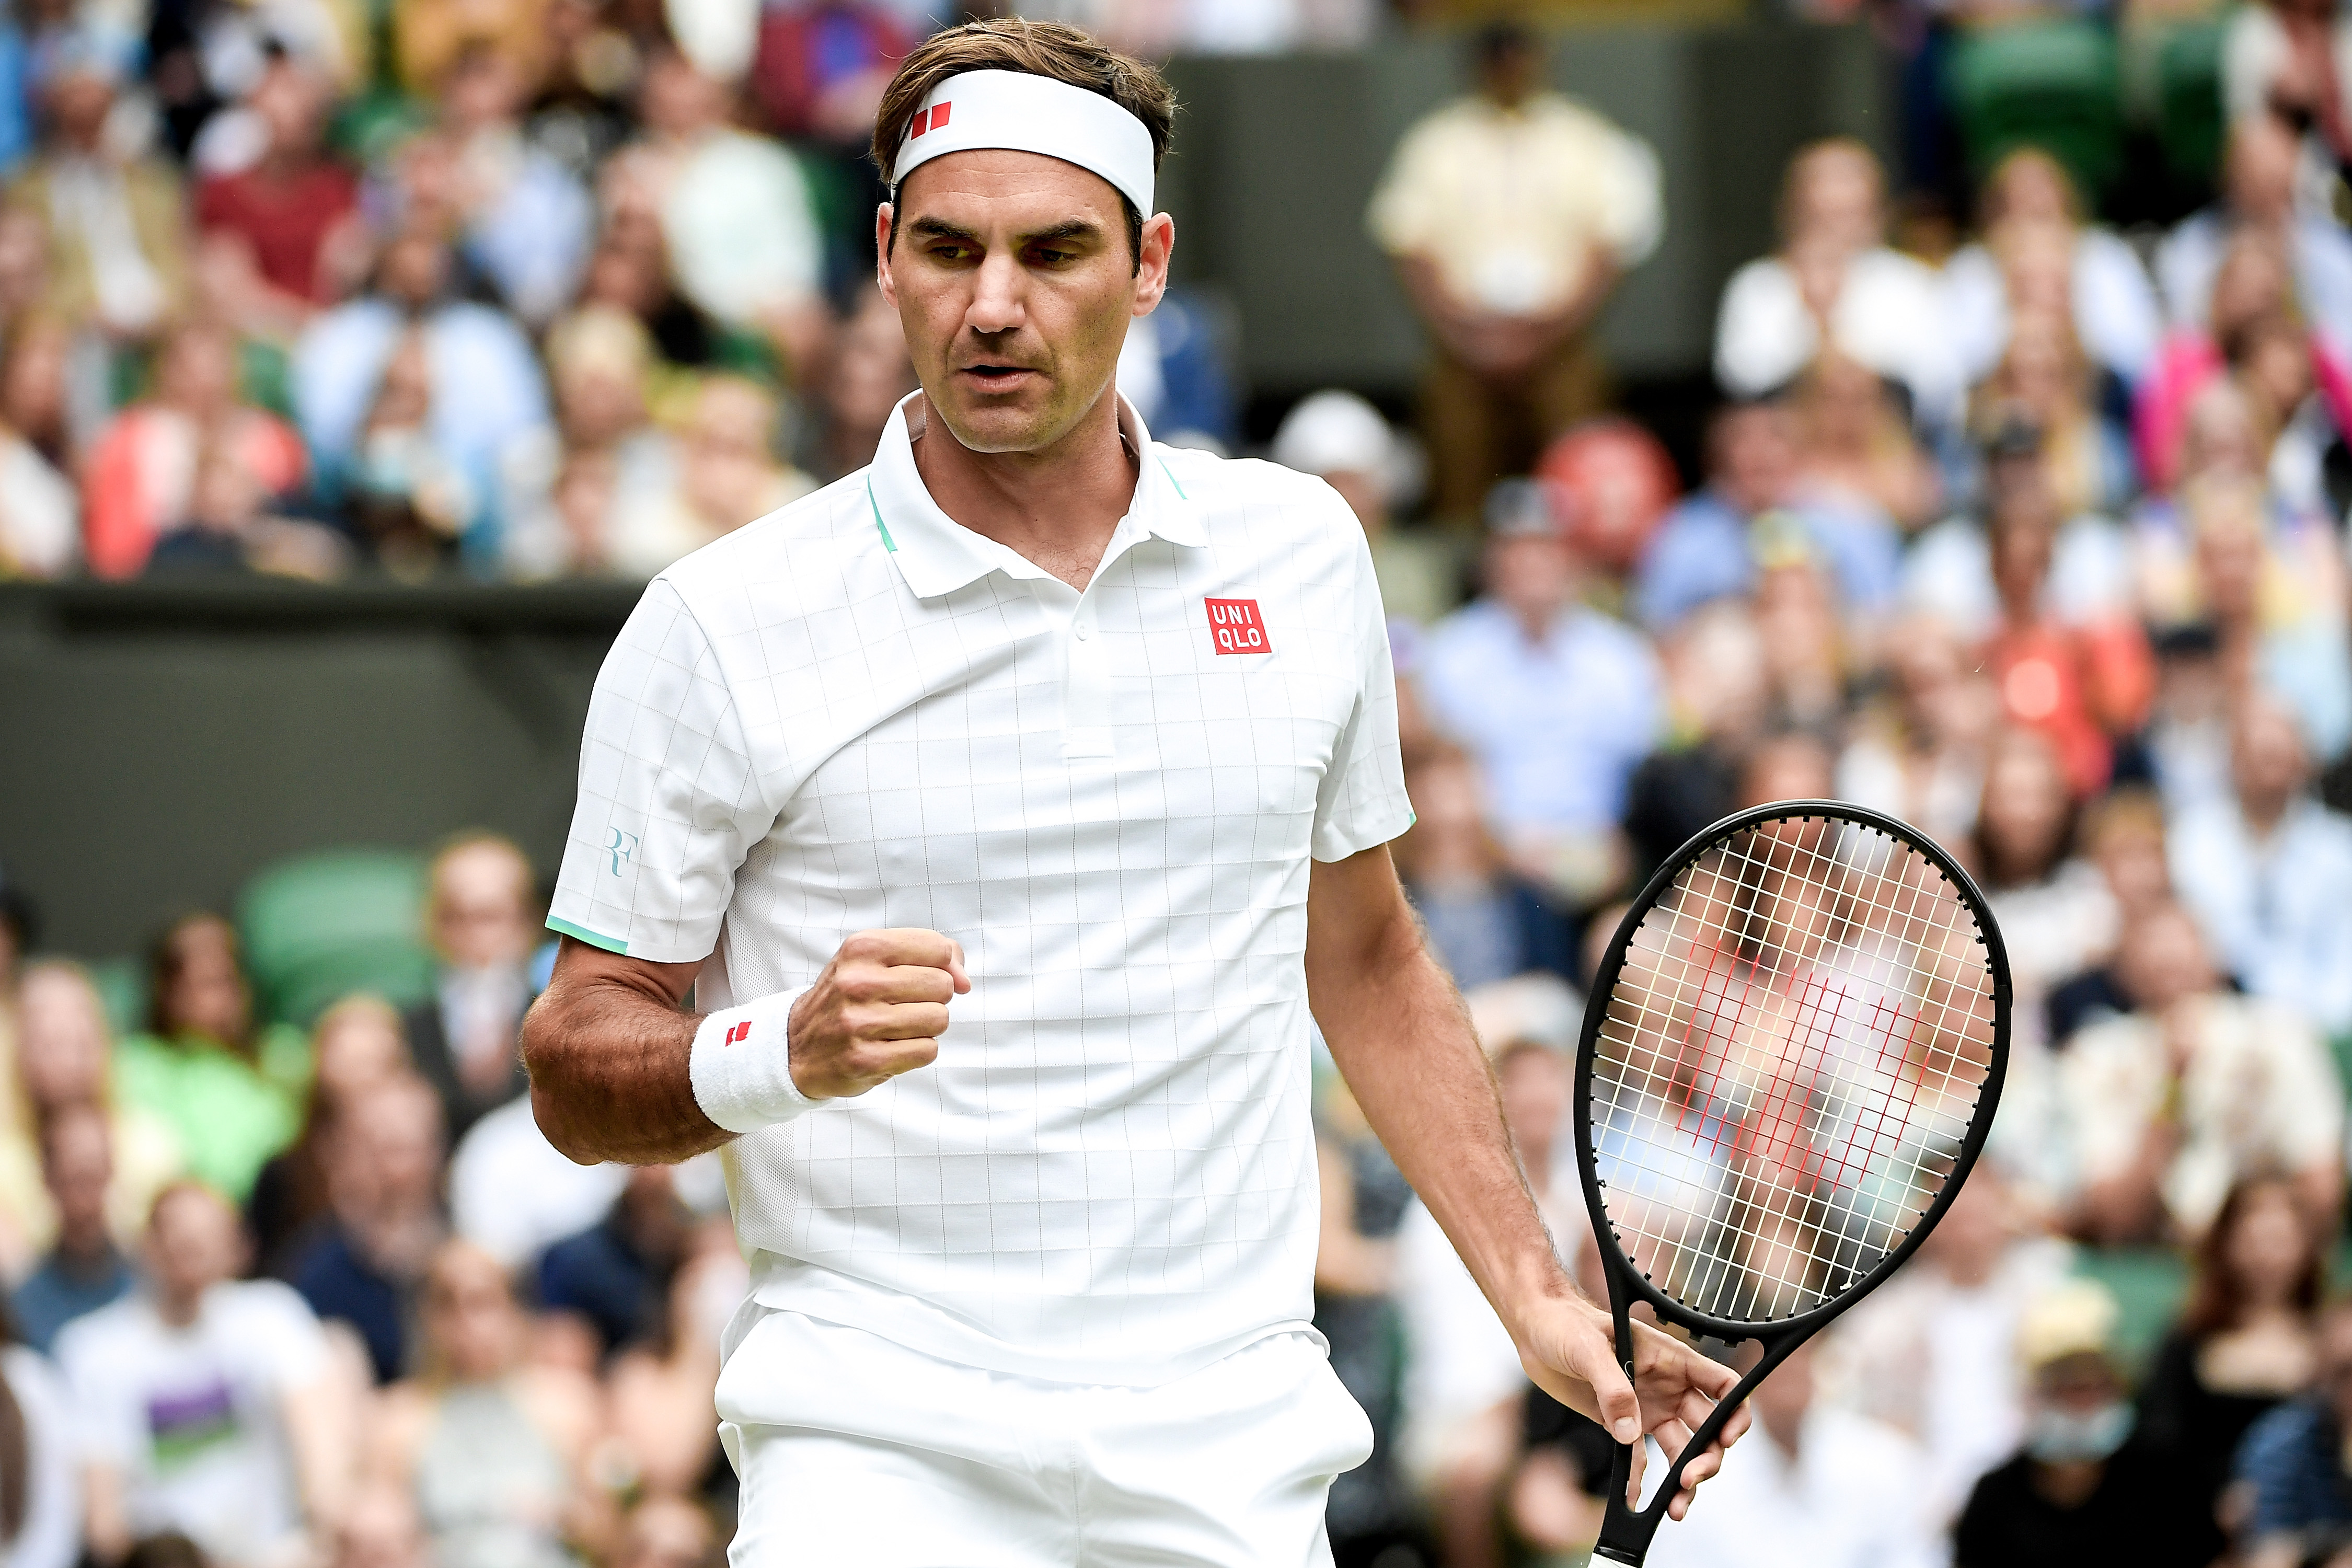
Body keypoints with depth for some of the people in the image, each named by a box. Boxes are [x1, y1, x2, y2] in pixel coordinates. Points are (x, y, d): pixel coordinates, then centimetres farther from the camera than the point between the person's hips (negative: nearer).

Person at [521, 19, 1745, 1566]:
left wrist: (1538, 1296, 18)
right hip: (878, 1433, -3)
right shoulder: (721, 624, -2)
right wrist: (784, 1054, -19)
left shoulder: (1301, 555, 10)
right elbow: (577, 1061, 1)